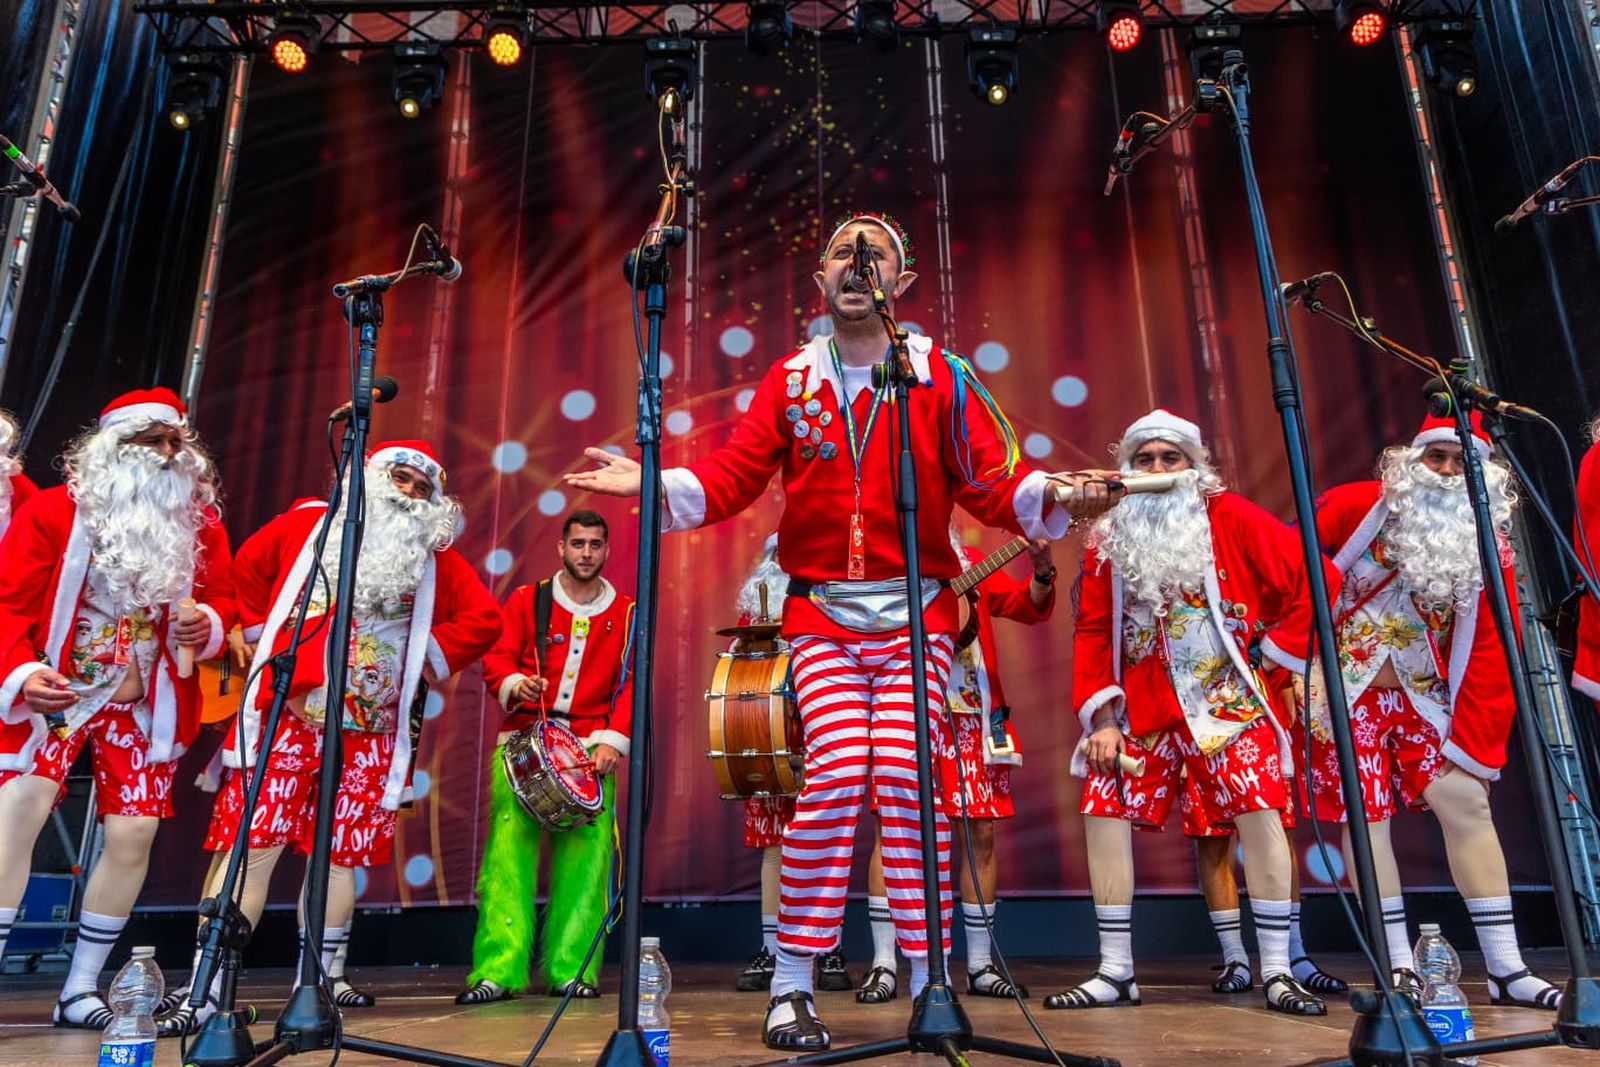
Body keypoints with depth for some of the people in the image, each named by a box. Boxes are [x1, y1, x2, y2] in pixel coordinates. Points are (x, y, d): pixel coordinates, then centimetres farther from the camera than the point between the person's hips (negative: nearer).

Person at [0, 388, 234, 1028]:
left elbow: (223, 595, 11)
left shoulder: (200, 523, 3)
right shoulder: (54, 511, -7)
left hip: (144, 704, 3)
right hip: (53, 693, -3)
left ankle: (80, 990, 16)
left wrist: (208, 623, -13)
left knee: (135, 830, -1)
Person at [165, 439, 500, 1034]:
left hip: (369, 733, 1)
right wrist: (261, 631, 11)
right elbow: (246, 568, 19)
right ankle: (205, 992, 4)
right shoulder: (309, 523, 9)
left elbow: (483, 618, 9)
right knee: (251, 846, -4)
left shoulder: (435, 557, 10)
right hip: (287, 714, -1)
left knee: (338, 857, 5)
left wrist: (432, 655, 1)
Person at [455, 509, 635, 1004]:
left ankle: (572, 971, 3)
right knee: (508, 853, -8)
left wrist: (613, 739, -8)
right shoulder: (527, 600, 10)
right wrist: (515, 685, -15)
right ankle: (497, 972, -5)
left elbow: (632, 684, 5)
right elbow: (496, 658, 7)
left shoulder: (626, 614, 10)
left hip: (591, 746, 0)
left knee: (584, 859, -6)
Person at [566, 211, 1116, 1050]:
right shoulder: (789, 380, 10)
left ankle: (928, 985, 4)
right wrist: (652, 481, -12)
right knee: (836, 772, -12)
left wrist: (1053, 495, -18)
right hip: (821, 610, 0)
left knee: (905, 774, -9)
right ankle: (791, 985, 1)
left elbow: (989, 480, 0)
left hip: (917, 609, 0)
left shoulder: (941, 377, 6)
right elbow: (732, 475, 2)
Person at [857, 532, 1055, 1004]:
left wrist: (1042, 571, -11)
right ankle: (883, 964, 5)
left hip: (971, 715, 4)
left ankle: (980, 965, 18)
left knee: (980, 833, 5)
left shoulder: (968, 560, 15)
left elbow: (1031, 606, 8)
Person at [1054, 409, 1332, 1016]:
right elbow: (1093, 633, 4)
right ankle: (1115, 972, 8)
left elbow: (1308, 576, -2)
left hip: (1226, 698, -2)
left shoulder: (1229, 517, -2)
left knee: (1261, 814, -10)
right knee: (1104, 813, -4)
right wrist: (1100, 716, -4)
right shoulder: (1108, 538, 5)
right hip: (1140, 708, 3)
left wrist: (1278, 649, -2)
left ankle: (1277, 972, 6)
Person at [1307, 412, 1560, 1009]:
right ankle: (1400, 966, 8)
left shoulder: (1487, 544, 0)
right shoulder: (1360, 506, -9)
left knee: (1468, 802, -3)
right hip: (1347, 688, -3)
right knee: (1367, 815, -2)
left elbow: (1489, 650, -2)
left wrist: (1473, 738, -7)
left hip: (1425, 693, 3)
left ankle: (1505, 968, 8)